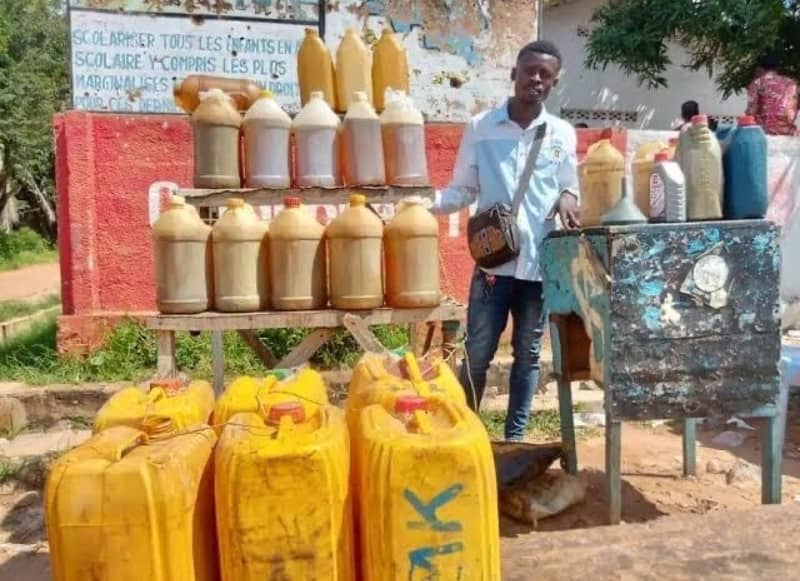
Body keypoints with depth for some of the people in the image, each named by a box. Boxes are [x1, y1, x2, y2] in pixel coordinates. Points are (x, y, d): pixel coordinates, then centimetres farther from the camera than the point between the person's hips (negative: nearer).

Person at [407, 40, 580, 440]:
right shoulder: (480, 127, 2)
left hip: (541, 261, 2)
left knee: (527, 354, 10)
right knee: (477, 354, 2)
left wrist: (566, 198, -10)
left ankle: (514, 436, 23)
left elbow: (568, 187, 13)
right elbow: (463, 191, 4)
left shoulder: (562, 134, 7)